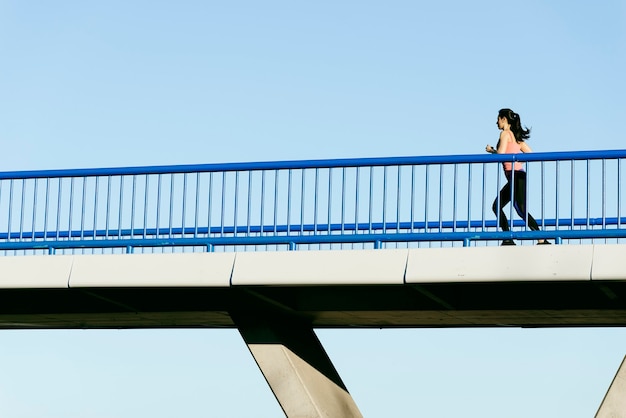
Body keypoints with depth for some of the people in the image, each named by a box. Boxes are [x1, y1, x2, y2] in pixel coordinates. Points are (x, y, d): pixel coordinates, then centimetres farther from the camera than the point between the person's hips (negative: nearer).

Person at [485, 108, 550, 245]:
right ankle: (508, 239, 9)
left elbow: (500, 154, -16)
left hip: (516, 175, -10)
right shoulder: (516, 136, 20)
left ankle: (542, 240, -23)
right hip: (516, 176, 10)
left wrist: (490, 150, 3)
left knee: (521, 209, -16)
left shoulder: (505, 134, -5)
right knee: (497, 206, 14)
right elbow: (530, 154, 18)